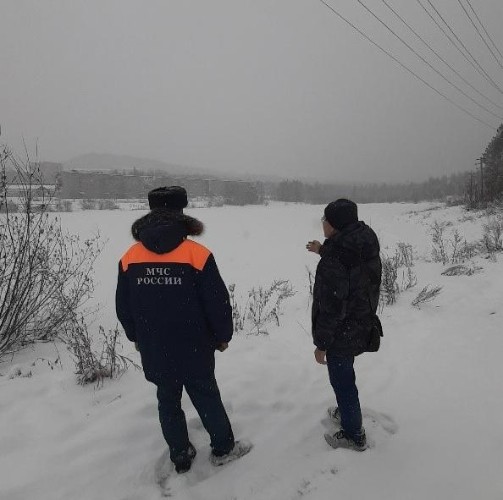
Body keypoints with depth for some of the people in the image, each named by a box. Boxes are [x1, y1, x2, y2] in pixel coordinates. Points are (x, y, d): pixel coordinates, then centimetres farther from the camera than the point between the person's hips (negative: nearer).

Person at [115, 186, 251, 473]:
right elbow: (217, 302, -14)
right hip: (194, 348, -3)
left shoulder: (130, 257, -5)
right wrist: (223, 336, 3)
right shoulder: (197, 254, -18)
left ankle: (181, 457, 36)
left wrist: (136, 338, 20)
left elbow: (123, 307, 4)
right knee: (207, 397, 16)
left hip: (154, 350, 3)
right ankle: (223, 449, 35)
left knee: (168, 401, 19)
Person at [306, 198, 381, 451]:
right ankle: (345, 412, 51)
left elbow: (331, 310, -27)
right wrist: (324, 251, 16)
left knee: (343, 381, 12)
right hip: (361, 327, 9)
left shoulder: (332, 262, -32)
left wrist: (321, 344, -14)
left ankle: (354, 435, 32)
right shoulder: (366, 246, -6)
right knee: (344, 376, 29)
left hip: (341, 335, -8)